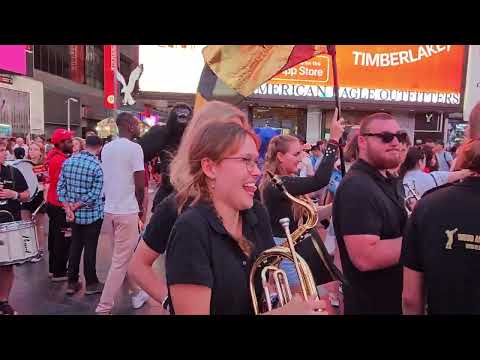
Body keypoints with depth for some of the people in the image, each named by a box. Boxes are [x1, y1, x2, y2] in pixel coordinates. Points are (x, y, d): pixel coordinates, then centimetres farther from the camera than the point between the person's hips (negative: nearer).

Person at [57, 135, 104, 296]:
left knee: (75, 246, 15)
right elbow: (94, 194, -19)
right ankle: (91, 284, 17)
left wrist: (68, 208, -5)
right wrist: (75, 206, -10)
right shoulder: (98, 166, -15)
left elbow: (60, 187, -1)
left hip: (75, 214, 5)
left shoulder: (68, 161, 2)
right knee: (90, 248, 5)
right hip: (93, 214, -5)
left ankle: (72, 282, 23)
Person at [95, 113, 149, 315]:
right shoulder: (134, 148, -12)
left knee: (125, 256, 19)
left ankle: (136, 294, 34)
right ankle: (104, 308, 6)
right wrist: (140, 206, 2)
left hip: (109, 209, 8)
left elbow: (107, 177, 15)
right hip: (127, 211, -8)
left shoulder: (106, 148, 10)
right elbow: (140, 184, -15)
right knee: (120, 260, 1)